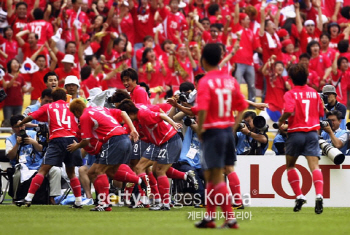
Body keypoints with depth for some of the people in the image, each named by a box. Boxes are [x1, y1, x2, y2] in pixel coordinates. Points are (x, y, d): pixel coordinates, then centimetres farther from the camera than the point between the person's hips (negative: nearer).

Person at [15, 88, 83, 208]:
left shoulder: (48, 107, 15)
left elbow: (31, 117, 7)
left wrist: (19, 125, 23)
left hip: (57, 140, -3)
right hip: (72, 139, 3)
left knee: (43, 170, -5)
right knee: (71, 172, 17)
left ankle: (28, 198, -13)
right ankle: (78, 201, 13)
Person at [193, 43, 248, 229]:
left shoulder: (205, 82, -13)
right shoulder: (230, 80, 7)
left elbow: (202, 110, -23)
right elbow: (242, 107, 8)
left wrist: (199, 130, -10)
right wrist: (233, 126, 13)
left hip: (212, 131, -7)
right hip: (227, 130, 7)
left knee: (216, 177, -2)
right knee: (210, 175, 18)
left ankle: (230, 218, -6)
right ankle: (209, 217, 23)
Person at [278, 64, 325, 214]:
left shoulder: (291, 94, -6)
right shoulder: (314, 93, 7)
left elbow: (289, 111, -23)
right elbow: (321, 113, 12)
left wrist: (281, 121, -5)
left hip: (296, 132, -2)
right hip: (312, 132, 2)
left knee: (290, 165, 17)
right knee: (314, 165, -8)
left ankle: (299, 196, 9)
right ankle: (319, 195, -28)